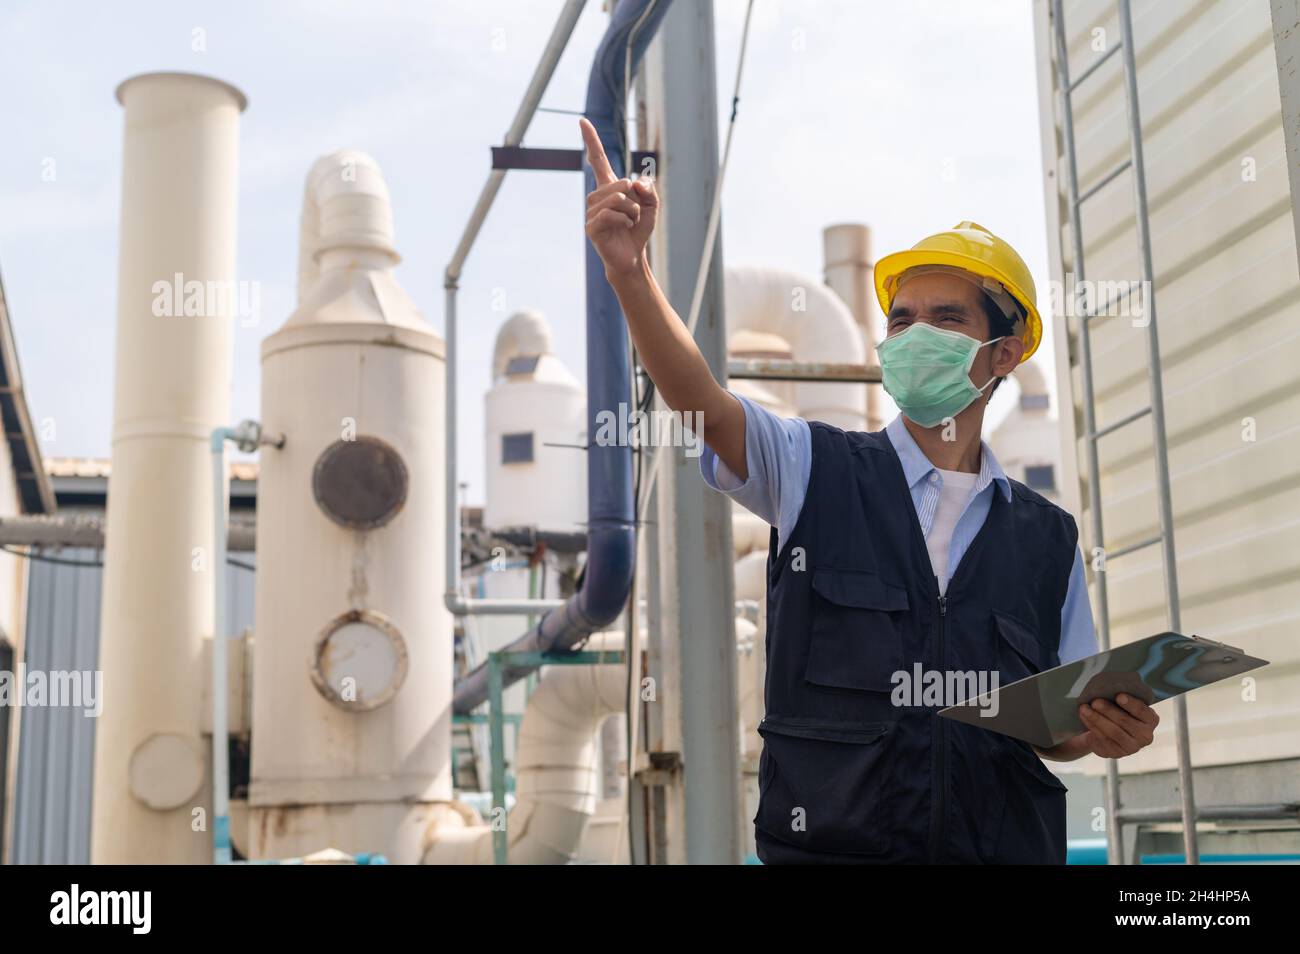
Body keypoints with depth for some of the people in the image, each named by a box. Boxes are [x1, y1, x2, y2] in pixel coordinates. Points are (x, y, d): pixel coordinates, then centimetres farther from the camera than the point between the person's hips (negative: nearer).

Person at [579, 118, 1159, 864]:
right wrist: (631, 271, -31)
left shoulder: (1047, 537, 7)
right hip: (827, 844, -2)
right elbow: (700, 402, -16)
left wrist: (1106, 731, -9)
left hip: (1004, 845, 3)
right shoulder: (813, 470, 2)